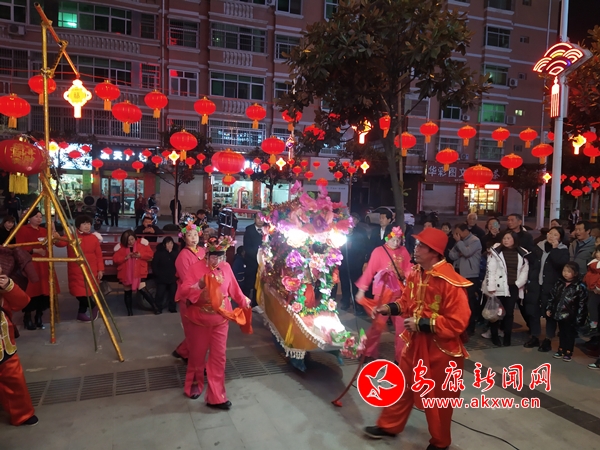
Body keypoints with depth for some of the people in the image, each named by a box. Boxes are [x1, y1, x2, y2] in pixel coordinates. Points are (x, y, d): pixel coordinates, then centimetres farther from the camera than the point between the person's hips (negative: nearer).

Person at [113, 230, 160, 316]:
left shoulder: (142, 243, -4)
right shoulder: (120, 246, -1)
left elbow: (150, 254, -4)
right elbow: (115, 260, -3)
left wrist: (140, 255, -19)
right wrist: (125, 257, -19)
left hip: (139, 272, -2)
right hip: (126, 273, 3)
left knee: (142, 290, -12)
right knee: (128, 292, 12)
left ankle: (155, 307, -1)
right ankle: (130, 312, 26)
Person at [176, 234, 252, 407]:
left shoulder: (226, 268, -5)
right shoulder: (196, 268, -16)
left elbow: (233, 289, 9)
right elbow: (182, 291, -21)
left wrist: (245, 302, 20)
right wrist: (198, 286, -38)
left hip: (220, 320, 2)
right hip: (199, 320, -2)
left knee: (218, 356, 5)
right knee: (197, 354, 16)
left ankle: (216, 397, 15)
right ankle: (195, 384, 42)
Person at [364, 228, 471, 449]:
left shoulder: (451, 282, -27)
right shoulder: (415, 274, -2)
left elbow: (457, 322, -26)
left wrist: (422, 324, -26)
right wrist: (390, 308, -5)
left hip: (440, 350, -6)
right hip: (414, 342, 7)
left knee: (437, 397, 14)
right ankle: (388, 426, 40)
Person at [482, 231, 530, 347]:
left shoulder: (522, 254, 5)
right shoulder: (496, 251, -5)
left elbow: (524, 271, 7)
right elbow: (490, 270, -9)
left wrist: (518, 284, -6)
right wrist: (491, 287, -15)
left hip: (513, 288, 3)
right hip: (499, 287, -2)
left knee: (509, 312, 8)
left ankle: (507, 337, 18)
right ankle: (494, 336, 18)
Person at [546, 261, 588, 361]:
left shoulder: (580, 287, -14)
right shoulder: (559, 283, 1)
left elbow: (582, 304, -12)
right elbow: (552, 297, 9)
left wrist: (579, 318, -13)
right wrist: (549, 308, 6)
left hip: (571, 316, -4)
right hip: (559, 314, 5)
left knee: (570, 334, 10)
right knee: (562, 333, 18)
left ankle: (568, 352, 23)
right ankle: (561, 350, 31)